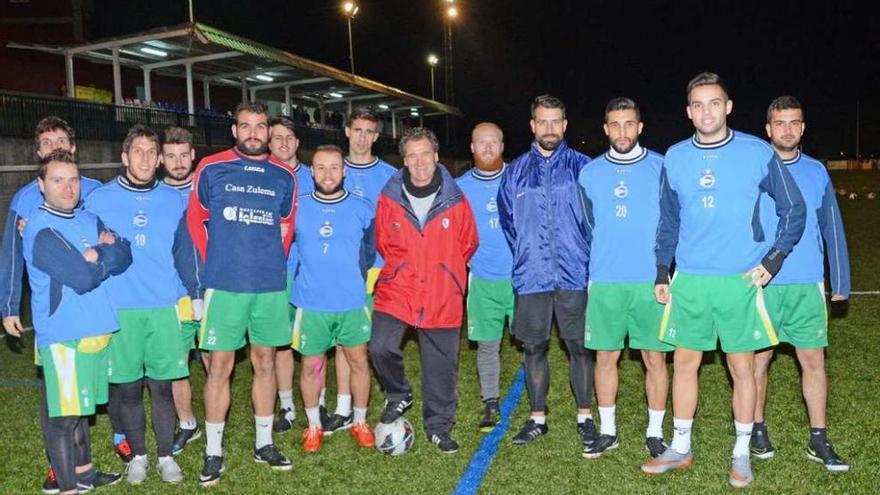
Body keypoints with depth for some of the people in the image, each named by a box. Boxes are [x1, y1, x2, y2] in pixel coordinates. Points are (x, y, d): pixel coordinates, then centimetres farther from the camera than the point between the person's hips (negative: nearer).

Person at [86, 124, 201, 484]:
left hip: (165, 309, 1)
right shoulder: (98, 199, 2)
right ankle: (138, 456, 26)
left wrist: (195, 295, 8)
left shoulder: (174, 200, 6)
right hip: (118, 310, 0)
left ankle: (166, 456, 21)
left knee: (162, 386, 6)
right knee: (128, 389, 9)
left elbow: (184, 252, 11)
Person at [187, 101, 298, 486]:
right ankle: (213, 452, 14)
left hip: (271, 285, 2)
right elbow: (195, 221, 7)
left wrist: (273, 264, 10)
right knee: (220, 366, 1)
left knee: (265, 362, 11)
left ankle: (264, 443, 25)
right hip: (224, 286, -2)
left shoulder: (284, 176, 5)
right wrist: (214, 266, 6)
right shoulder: (211, 169, 0)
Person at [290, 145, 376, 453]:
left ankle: (359, 421, 27)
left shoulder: (362, 209, 0)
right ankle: (313, 425, 27)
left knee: (358, 361, 8)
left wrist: (359, 280, 9)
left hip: (353, 303, 1)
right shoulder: (297, 208, -1)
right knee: (311, 366, 8)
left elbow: (372, 251, 10)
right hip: (311, 304, 0)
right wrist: (296, 282, 6)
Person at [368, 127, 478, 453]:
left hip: (443, 296, 1)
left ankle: (439, 426, 28)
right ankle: (398, 395, 13)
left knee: (441, 364, 8)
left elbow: (467, 245, 10)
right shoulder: (389, 198, -3)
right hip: (396, 290, 0)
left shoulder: (455, 200, -3)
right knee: (381, 347, -18)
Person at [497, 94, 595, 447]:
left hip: (574, 274, -2)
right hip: (531, 276, 2)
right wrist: (523, 257, 7)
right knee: (533, 348, 8)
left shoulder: (582, 167, 3)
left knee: (579, 346, 4)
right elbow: (507, 221, 13)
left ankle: (584, 417, 18)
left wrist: (583, 256, 0)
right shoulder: (515, 172, 9)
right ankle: (537, 418, 21)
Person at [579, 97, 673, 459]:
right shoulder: (590, 173, 8)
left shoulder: (661, 168, 2)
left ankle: (655, 433, 18)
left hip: (651, 282, -1)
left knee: (655, 358, 4)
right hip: (603, 284, 2)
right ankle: (607, 432, 22)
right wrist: (586, 273, 9)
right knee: (605, 357, 8)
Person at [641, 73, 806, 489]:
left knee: (742, 367, 5)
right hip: (688, 282, 2)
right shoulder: (674, 158, 5)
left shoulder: (758, 153, -3)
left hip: (740, 282, -2)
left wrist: (772, 262, -3)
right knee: (685, 363, 9)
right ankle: (680, 448, 24)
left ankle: (741, 454, 21)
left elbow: (793, 210, 4)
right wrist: (662, 273, 11)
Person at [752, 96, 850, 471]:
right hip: (761, 284, -2)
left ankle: (818, 440, 17)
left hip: (808, 285, 2)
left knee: (813, 360, 5)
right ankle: (758, 430, 23)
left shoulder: (817, 172, 7)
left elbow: (832, 229, 10)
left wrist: (841, 282, 8)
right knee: (759, 358, 8)